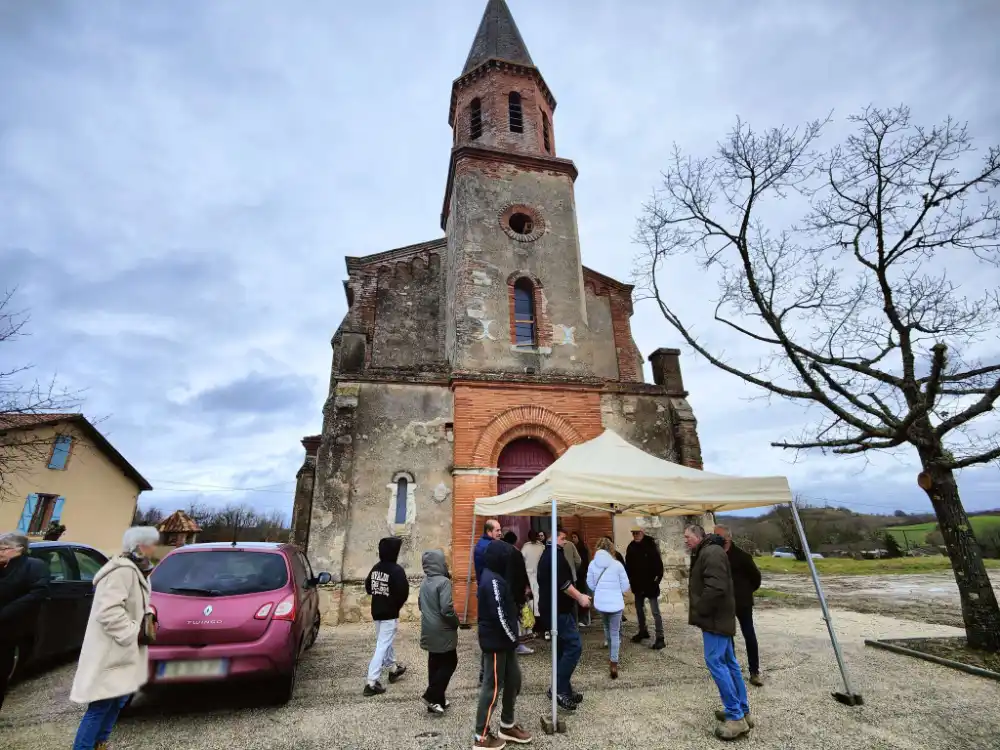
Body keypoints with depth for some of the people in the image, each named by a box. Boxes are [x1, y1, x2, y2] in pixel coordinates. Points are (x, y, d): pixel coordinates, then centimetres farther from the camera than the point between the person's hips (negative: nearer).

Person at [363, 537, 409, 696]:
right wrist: (396, 605, -3)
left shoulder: (376, 568, 0)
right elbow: (403, 593, -22)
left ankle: (393, 668, 40)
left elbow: (368, 587, 10)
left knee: (384, 641, 23)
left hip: (376, 611, 8)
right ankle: (372, 682, 0)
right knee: (383, 645, -1)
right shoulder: (397, 570, -22)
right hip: (389, 613, -8)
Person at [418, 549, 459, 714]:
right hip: (443, 631, -8)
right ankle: (432, 696, 3)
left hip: (429, 630, 8)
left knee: (435, 663, 16)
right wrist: (456, 622, -9)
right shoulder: (443, 582, -22)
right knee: (449, 662, 7)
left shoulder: (425, 582, 5)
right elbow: (447, 609, -26)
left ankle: (436, 699, 24)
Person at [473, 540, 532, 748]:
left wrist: (512, 637, 12)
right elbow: (499, 615, -25)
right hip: (496, 642, -10)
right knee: (493, 686, 2)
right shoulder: (493, 581, -22)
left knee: (513, 680, 18)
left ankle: (507, 726, 32)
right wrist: (512, 637, -12)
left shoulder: (494, 577, 10)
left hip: (503, 640, 10)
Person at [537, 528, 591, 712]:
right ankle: (559, 689, -7)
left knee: (563, 648, 14)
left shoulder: (546, 555, 16)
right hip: (559, 609, -10)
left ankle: (564, 690, 19)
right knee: (574, 646, -10)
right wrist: (580, 597, -14)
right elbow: (562, 582, -24)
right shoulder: (555, 555, -16)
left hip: (553, 607, 11)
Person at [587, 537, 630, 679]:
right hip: (615, 603, -3)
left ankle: (612, 657, 39)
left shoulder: (593, 564, -5)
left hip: (600, 602, 3)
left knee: (607, 628, 24)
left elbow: (590, 584, 4)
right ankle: (614, 663, 1)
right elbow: (625, 585, -4)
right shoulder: (617, 564, -12)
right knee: (615, 632, 7)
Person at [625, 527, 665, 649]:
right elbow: (628, 566, 5)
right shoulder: (631, 547, -2)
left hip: (650, 584, -6)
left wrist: (657, 579, -16)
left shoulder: (651, 546, -16)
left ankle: (660, 638, 5)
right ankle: (643, 631, 35)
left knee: (655, 612, -3)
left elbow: (658, 564, -14)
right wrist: (631, 581, 1)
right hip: (638, 585, 6)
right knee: (639, 609, 18)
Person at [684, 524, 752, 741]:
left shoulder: (711, 552, -19)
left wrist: (698, 610, -18)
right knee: (728, 662, 14)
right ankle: (742, 711, 22)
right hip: (719, 616, 11)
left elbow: (715, 588, -28)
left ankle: (735, 717, -1)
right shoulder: (705, 553, 15)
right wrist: (699, 611, 12)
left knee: (715, 662, -7)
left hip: (715, 617, -11)